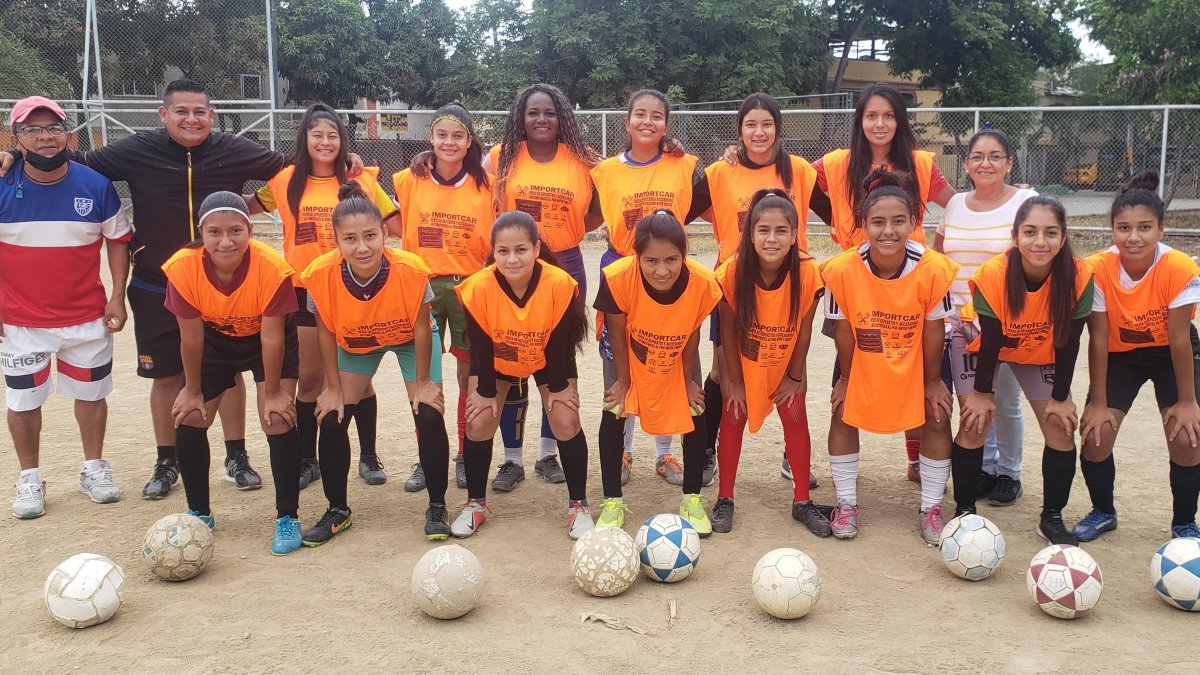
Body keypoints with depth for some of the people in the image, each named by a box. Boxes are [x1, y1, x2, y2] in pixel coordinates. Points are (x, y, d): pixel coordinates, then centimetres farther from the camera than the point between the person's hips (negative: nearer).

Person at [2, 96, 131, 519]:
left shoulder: (96, 186, -5)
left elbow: (117, 240, 3)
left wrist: (117, 298, -3)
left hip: (88, 317, 1)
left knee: (91, 393, 13)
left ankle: (94, 469, 31)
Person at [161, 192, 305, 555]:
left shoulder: (273, 269, -35)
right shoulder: (183, 269, -29)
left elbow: (272, 337, -24)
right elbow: (191, 337, -17)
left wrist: (273, 392, -16)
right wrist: (192, 391, -6)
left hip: (267, 340, -3)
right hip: (214, 339, 3)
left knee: (279, 420, -14)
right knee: (188, 419, 0)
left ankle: (287, 518, 0)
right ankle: (199, 513, 20)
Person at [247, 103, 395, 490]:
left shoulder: (361, 180, 0)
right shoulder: (287, 181, 3)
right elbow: (245, 208, 16)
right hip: (305, 291, 1)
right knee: (310, 378, 8)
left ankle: (369, 457, 21)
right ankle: (307, 461, 23)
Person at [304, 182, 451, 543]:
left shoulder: (411, 269, -37)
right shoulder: (321, 275, -32)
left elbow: (420, 328, -21)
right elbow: (327, 333, -15)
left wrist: (422, 382, -13)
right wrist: (334, 388, -9)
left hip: (409, 339, -2)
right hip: (354, 343, 2)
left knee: (429, 416, -13)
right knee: (332, 419, -6)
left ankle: (437, 509, 5)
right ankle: (337, 511, 13)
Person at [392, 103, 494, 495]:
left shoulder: (485, 185, 1)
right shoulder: (409, 181, 2)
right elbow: (398, 228, 8)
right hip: (423, 286, 1)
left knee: (470, 375, 6)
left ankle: (466, 457, 20)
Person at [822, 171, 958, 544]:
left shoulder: (934, 269, -30)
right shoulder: (841, 270, -30)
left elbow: (933, 331, -16)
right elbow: (843, 330, -15)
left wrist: (933, 381, -6)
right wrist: (846, 378, -4)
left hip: (917, 359, 0)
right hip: (863, 361, 0)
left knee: (937, 420, -1)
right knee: (843, 415, 0)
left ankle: (931, 507, 17)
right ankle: (846, 503, 17)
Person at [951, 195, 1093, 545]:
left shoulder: (1078, 277, -30)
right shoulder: (993, 274, -34)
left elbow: (1068, 341, -18)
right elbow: (990, 338, -23)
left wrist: (1060, 396, -9)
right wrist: (982, 392, -13)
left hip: (1041, 353, 2)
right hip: (985, 347, -2)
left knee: (1061, 428, -3)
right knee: (975, 422, -10)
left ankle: (1052, 518, 13)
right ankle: (965, 510, 7)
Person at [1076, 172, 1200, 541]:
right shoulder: (1098, 269, -25)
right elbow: (1098, 340, -19)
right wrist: (1098, 403, -13)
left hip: (1170, 355, -1)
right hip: (1120, 355, 1)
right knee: (1095, 435, -11)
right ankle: (1103, 512, 17)